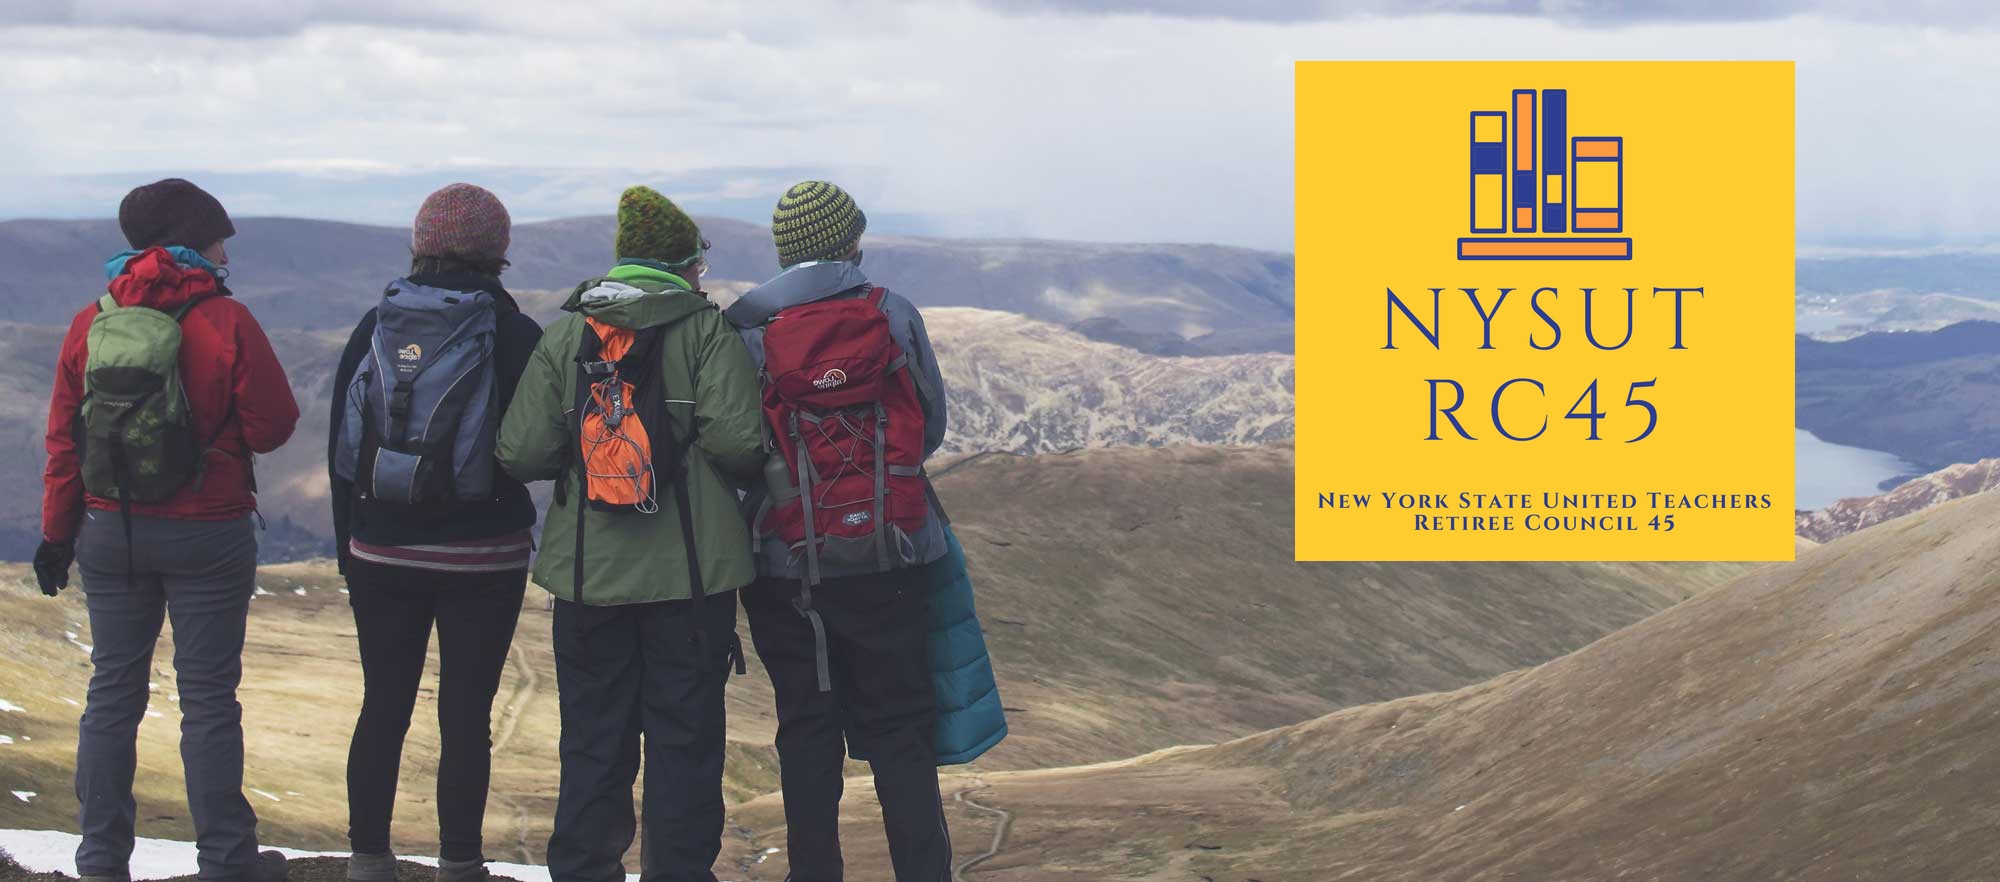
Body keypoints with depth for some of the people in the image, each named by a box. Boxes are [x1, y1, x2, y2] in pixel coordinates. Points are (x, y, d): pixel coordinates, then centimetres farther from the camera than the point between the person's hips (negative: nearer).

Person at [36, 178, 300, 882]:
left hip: (109, 533, 4)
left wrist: (58, 533, 11)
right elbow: (272, 427, -9)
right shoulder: (225, 322, -11)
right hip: (209, 535, -3)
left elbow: (63, 438, 4)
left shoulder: (90, 323, 1)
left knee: (112, 693, 12)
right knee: (209, 699, 3)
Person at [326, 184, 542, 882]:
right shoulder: (514, 334, -8)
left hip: (383, 554, 3)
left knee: (383, 707, 11)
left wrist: (349, 548, 13)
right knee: (466, 716, 2)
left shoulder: (375, 329, 1)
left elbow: (342, 447, 4)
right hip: (484, 556, -3)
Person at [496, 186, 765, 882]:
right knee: (685, 743, 6)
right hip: (692, 573, -2)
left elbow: (522, 453, -4)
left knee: (593, 744, 11)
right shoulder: (706, 329, -5)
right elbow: (738, 440, -17)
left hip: (588, 573, 3)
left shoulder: (563, 335, 4)